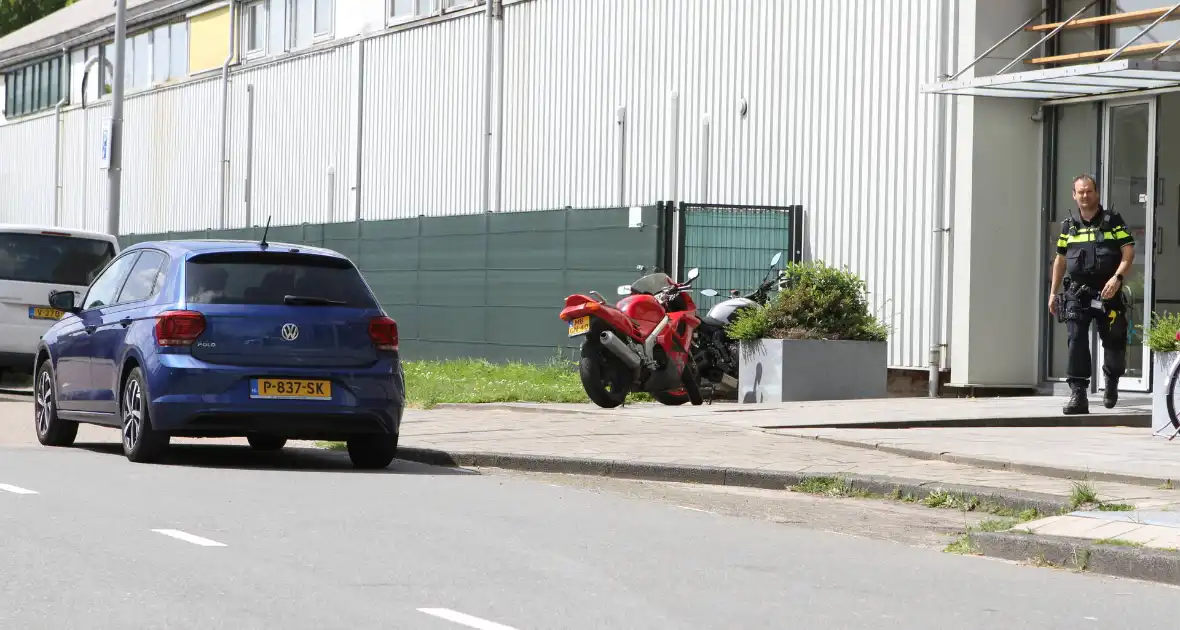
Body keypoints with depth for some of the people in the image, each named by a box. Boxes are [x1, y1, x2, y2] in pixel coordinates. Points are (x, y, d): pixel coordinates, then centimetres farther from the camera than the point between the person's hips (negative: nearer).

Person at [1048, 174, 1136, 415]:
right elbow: (1060, 260, 20)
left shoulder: (1113, 221, 2)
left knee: (1113, 341, 5)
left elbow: (1128, 253, -4)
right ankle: (1078, 394, -12)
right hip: (1076, 293, 2)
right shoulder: (1069, 226, 12)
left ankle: (1112, 382, 33)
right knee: (1076, 341, -10)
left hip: (1107, 293, -2)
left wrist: (1117, 278, -19)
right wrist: (1053, 292, 17)